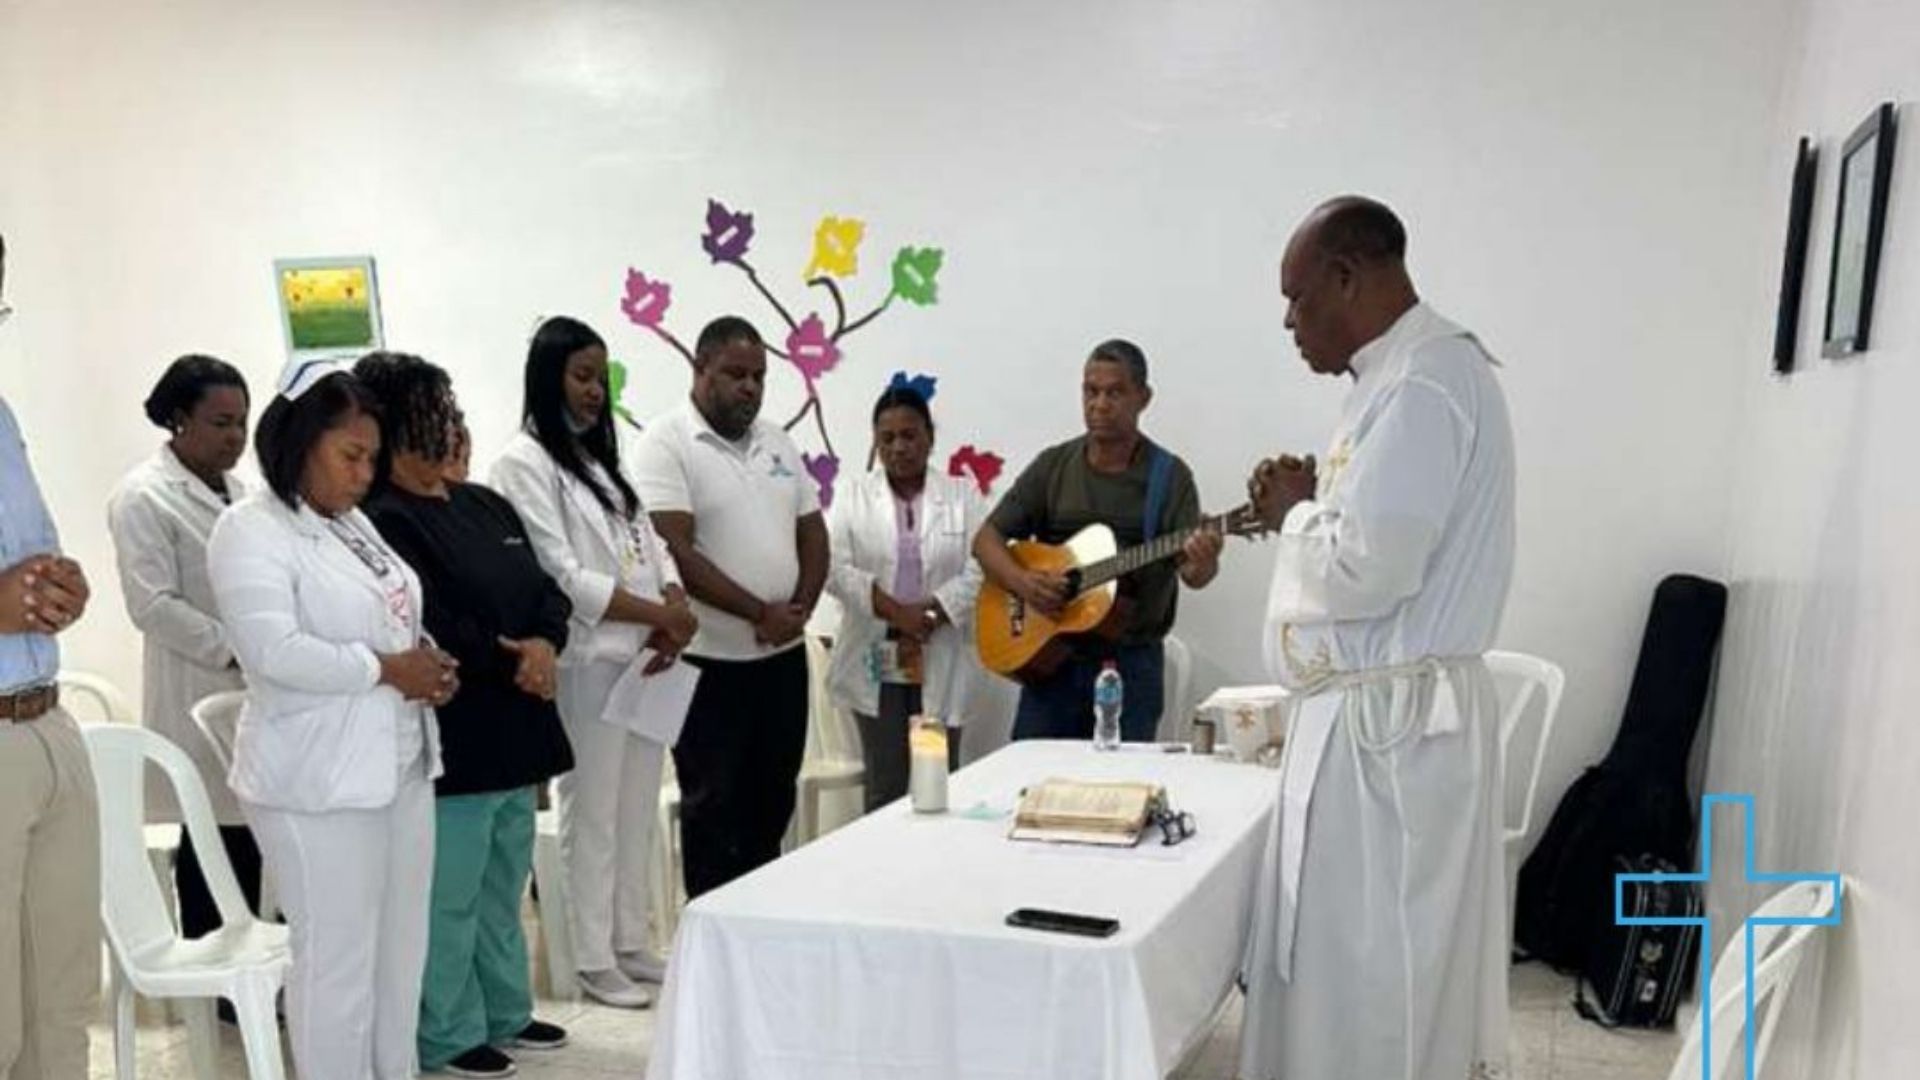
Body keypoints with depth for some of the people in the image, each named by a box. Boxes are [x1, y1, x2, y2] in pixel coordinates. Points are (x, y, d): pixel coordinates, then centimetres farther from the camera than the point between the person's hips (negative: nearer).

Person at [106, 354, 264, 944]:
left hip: (254, 696, 7)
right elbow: (154, 605, -15)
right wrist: (237, 651, -16)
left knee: (251, 840, 7)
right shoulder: (143, 496, -7)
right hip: (200, 701, -7)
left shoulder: (236, 488, 15)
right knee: (212, 842, -3)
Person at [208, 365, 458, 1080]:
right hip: (318, 783, -8)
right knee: (338, 959, 1)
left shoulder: (353, 522, 13)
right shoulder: (251, 529, -12)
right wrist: (387, 669, -17)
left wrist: (426, 661, 1)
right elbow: (275, 651, -23)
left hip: (400, 766, 8)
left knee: (401, 949, 15)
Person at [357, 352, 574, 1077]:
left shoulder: (485, 506, 13)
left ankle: (505, 1012, 33)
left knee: (503, 887, 19)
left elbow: (546, 590, 10)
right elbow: (426, 628, -22)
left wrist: (544, 645, -11)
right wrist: (510, 664, -13)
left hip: (514, 733, 9)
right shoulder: (383, 523, -13)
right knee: (449, 898, 3)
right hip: (449, 740, -9)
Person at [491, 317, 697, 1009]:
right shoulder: (524, 463, -8)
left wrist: (675, 617, -6)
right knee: (592, 815, 2)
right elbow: (562, 577, -15)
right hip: (587, 661, -7)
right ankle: (594, 960, 15)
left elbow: (650, 543, 12)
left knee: (637, 810, 14)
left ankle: (630, 943, 26)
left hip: (645, 657, 7)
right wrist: (661, 615, -13)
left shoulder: (601, 455, 17)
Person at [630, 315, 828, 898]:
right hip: (710, 661, -6)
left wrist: (800, 608, -6)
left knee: (772, 801, 16)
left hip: (783, 655, 6)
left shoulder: (777, 440, 10)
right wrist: (760, 613, -18)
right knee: (714, 807, 5)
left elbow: (813, 532, 12)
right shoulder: (667, 443, -10)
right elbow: (677, 553, -18)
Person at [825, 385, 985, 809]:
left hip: (942, 665, 0)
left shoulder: (963, 496, 5)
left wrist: (927, 617, -16)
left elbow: (979, 572, -5)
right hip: (876, 663, 0)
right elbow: (835, 568, -7)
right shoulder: (854, 497, 6)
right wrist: (897, 613, -17)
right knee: (885, 786, 6)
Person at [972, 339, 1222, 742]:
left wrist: (1202, 566, -35)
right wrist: (1022, 581, -15)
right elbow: (986, 538, 4)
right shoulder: (1053, 465, 5)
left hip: (1131, 662, -2)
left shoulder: (1170, 475, -2)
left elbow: (1190, 572, -11)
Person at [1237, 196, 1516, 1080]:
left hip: (1390, 721, -10)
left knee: (1369, 968, 2)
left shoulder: (1421, 385, -19)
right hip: (1383, 710, 10)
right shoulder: (1413, 371, 14)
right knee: (1366, 960, 19)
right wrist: (1311, 507, 5)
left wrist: (1297, 514, -8)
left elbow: (1368, 567, -26)